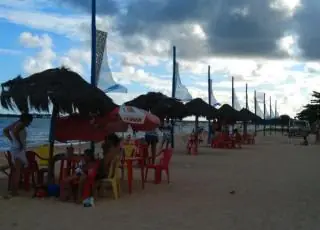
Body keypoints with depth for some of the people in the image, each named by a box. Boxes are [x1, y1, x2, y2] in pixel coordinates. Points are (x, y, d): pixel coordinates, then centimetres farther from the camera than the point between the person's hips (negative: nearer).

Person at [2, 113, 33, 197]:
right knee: (18, 170, -6)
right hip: (19, 149, -10)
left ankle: (12, 190, 19)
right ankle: (13, 191, -5)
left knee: (15, 170, 14)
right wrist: (20, 143, -22)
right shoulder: (21, 124, -12)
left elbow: (5, 131, 26)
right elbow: (15, 132, -32)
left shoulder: (15, 124, 16)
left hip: (13, 148, 10)